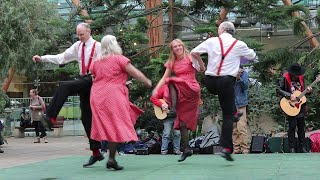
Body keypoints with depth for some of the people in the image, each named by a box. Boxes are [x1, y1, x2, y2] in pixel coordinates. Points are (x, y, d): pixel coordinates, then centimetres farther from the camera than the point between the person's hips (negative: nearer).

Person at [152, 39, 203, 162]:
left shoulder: (189, 58, 0)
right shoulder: (172, 63, 13)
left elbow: (202, 69, -8)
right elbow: (164, 78, 9)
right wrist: (156, 89, -6)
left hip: (192, 90, -5)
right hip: (181, 96, 5)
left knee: (172, 82, -29)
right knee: (182, 122, 1)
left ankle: (173, 110, -31)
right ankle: (186, 149, 6)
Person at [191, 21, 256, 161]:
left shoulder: (212, 41, 4)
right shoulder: (239, 45, 4)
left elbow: (194, 53, 4)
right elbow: (252, 56, 20)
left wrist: (201, 64, 21)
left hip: (210, 82, 2)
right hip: (227, 81, -2)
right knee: (227, 116, 3)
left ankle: (234, 113, 40)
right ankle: (226, 148, -5)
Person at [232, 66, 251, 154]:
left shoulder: (243, 73, 2)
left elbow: (246, 86, -9)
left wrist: (239, 78, -24)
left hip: (240, 104, -4)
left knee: (242, 128, -10)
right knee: (234, 129, 5)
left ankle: (245, 149, -6)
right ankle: (236, 149, 10)